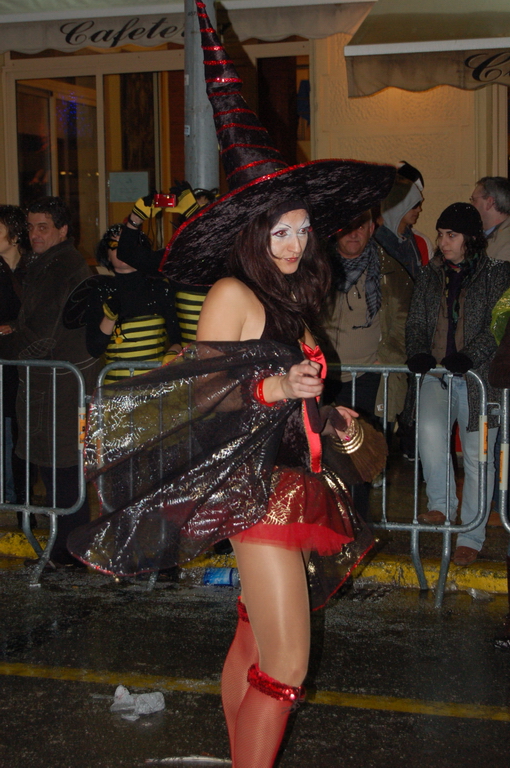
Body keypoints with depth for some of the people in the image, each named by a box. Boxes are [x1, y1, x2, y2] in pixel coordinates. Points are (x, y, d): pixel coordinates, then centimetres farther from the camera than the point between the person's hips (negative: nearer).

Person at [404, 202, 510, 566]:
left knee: (478, 457, 1)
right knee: (429, 427, -27)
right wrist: (419, 352, -6)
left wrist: (470, 355, -22)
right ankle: (441, 505, -11)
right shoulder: (430, 277, 13)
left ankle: (471, 537, 12)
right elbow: (416, 323, 14)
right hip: (436, 374, 3)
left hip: (479, 376, -2)